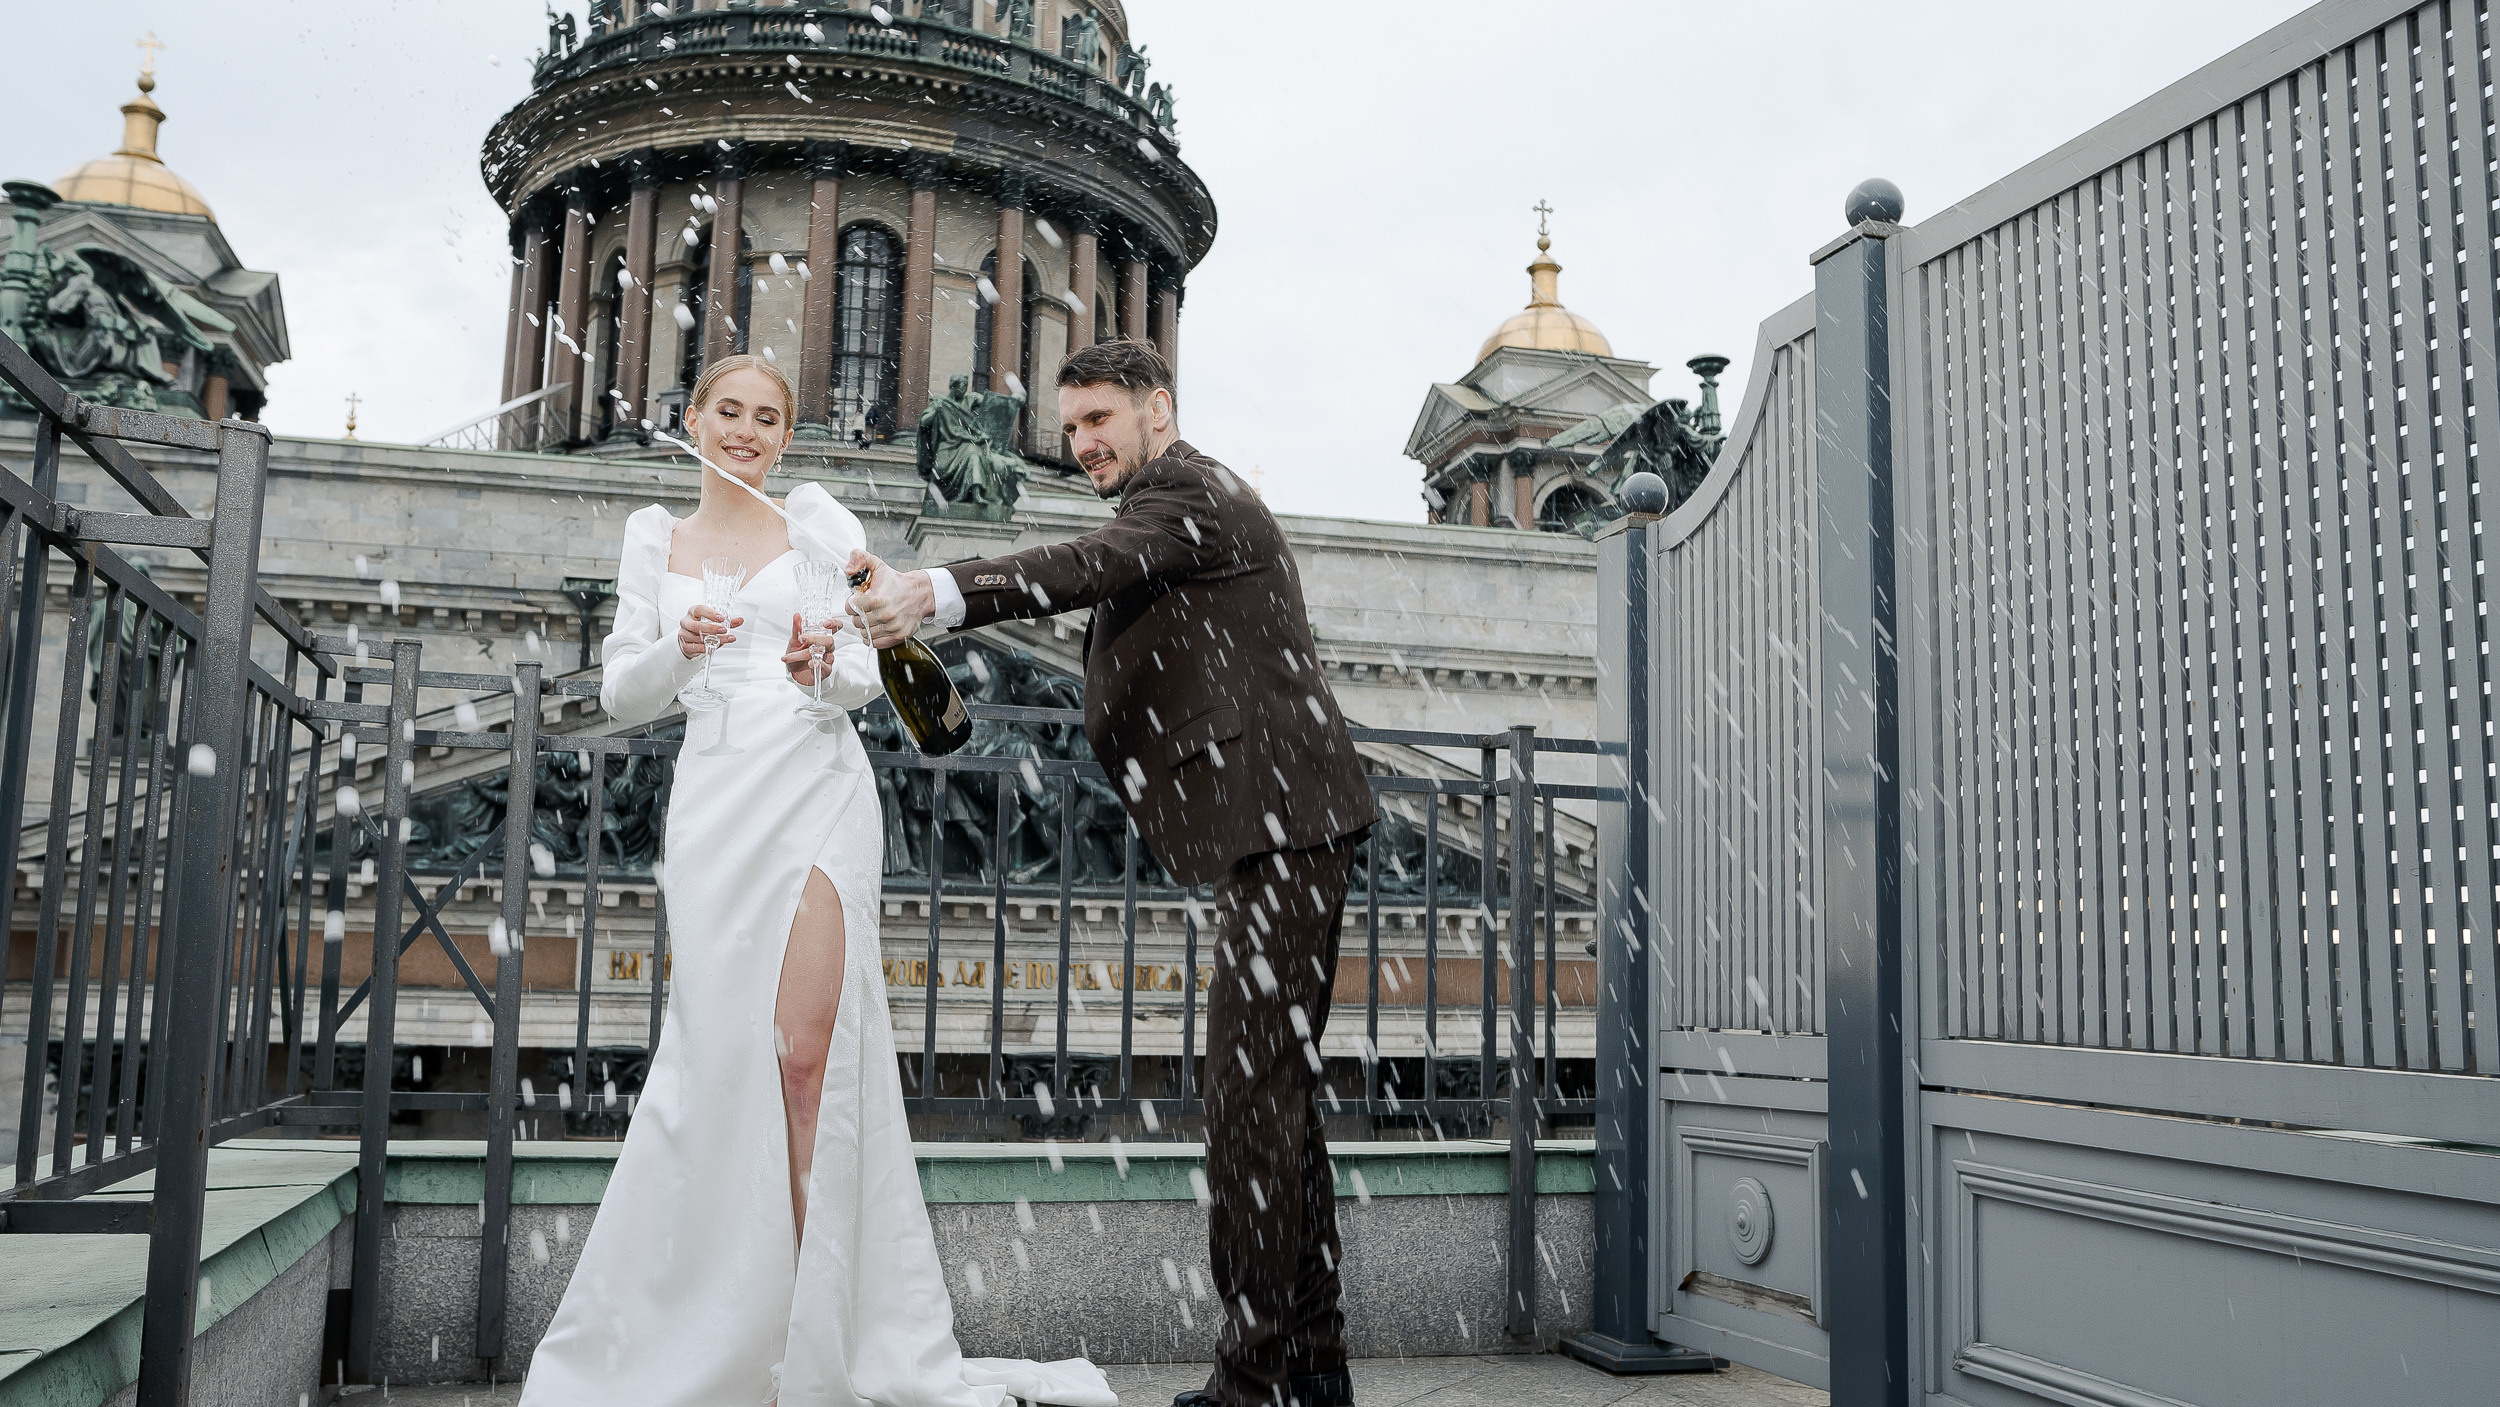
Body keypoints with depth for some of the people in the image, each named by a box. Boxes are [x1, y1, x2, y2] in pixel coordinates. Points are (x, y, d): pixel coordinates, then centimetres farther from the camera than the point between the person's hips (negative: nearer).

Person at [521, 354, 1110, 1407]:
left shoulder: (818, 521, 11)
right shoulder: (654, 538, 18)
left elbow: (865, 675, 10)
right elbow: (621, 694, 14)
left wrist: (827, 666, -12)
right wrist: (681, 649, -7)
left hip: (816, 794, -2)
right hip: (714, 803, 2)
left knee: (807, 1051, -10)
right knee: (718, 1051, -2)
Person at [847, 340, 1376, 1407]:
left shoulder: (1189, 493, -6)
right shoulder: (1191, 502, 26)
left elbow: (1089, 568, -24)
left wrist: (932, 597, -37)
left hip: (1279, 824, -11)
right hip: (1272, 833, 11)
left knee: (1253, 1087, -12)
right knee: (1275, 1082, 12)